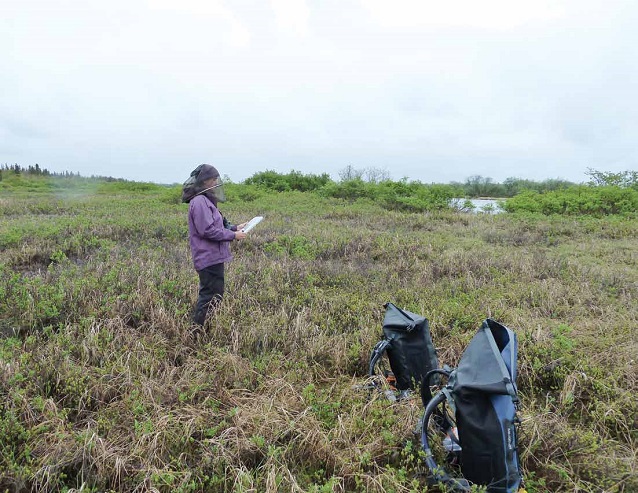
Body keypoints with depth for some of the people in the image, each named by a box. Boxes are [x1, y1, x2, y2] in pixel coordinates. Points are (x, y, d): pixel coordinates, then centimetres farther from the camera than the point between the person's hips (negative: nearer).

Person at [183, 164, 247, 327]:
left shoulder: (206, 201, 17)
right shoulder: (199, 202, -17)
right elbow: (207, 230, -24)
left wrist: (235, 227, 11)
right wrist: (233, 235, -17)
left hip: (212, 257, 11)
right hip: (209, 257, -11)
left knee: (208, 294, 18)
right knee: (212, 295, -6)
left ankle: (199, 328, 27)